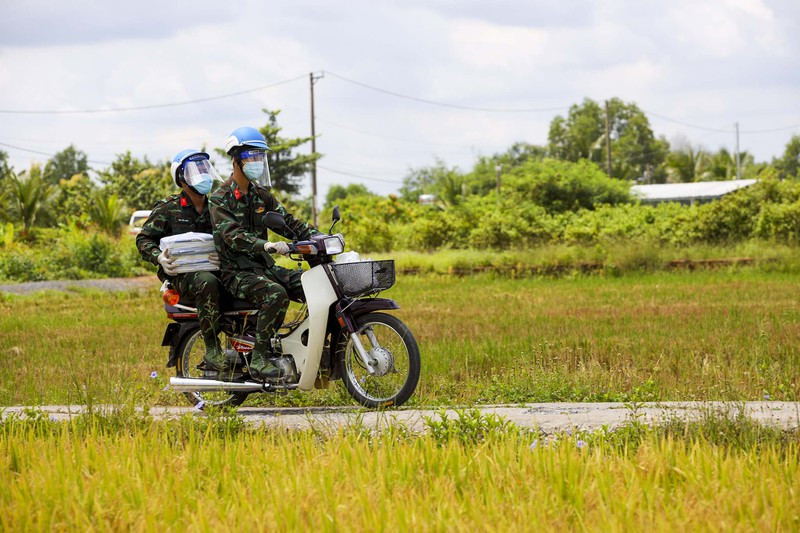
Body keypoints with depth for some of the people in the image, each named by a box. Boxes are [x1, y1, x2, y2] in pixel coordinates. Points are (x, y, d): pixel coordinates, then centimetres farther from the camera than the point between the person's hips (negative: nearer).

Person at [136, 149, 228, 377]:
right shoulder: (168, 207, 4)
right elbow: (144, 238, 5)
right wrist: (159, 257, -16)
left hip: (211, 269, 4)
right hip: (181, 273, -4)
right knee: (207, 282, -40)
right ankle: (212, 351, -35)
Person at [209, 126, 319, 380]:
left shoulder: (261, 195, 15)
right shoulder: (221, 199, -9)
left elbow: (287, 222, 10)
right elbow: (233, 236, -24)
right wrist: (267, 245, -42)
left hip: (264, 266, 7)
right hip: (237, 272, -7)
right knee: (276, 294, -35)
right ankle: (259, 359, -31)